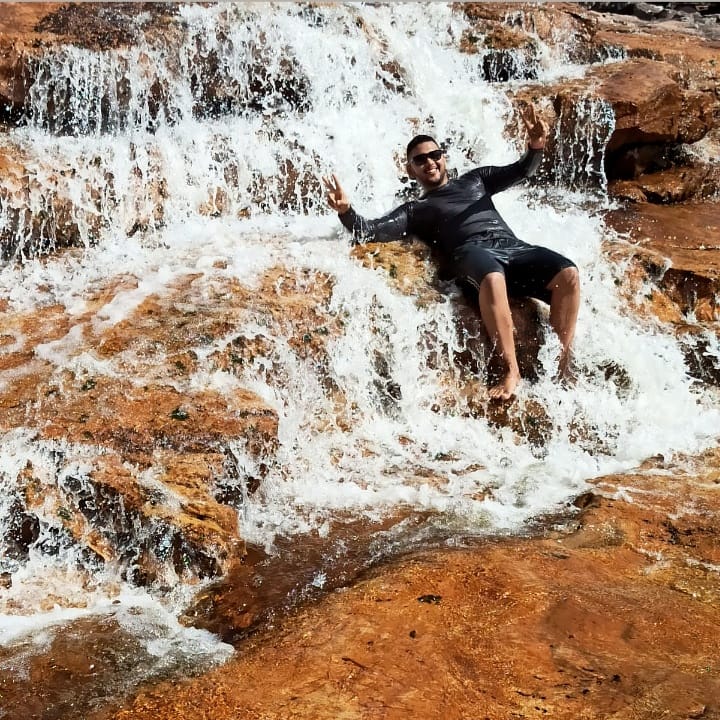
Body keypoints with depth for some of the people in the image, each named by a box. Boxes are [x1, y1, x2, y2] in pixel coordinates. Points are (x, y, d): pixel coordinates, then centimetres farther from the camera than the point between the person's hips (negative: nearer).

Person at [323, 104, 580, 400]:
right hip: (472, 253, -3)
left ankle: (562, 365, -19)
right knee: (493, 278, -42)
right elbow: (369, 231, 12)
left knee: (568, 273, -26)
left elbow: (521, 171, 24)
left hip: (512, 248, 4)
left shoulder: (474, 180, 34)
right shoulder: (415, 210, 26)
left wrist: (536, 146, 1)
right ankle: (510, 369, -35)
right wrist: (346, 211, -9)